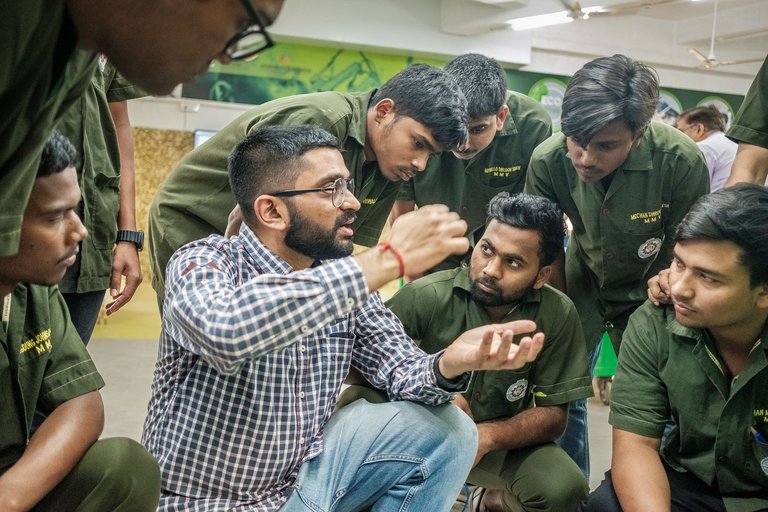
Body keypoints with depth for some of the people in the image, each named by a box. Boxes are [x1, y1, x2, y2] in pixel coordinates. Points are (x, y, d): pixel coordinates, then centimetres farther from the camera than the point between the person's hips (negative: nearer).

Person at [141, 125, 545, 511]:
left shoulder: (342, 281, -3)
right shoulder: (201, 263, -22)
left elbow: (400, 368, -1)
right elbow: (229, 331, -44)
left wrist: (451, 364, -26)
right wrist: (388, 260, -42)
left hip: (302, 476, 6)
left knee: (447, 431, -3)